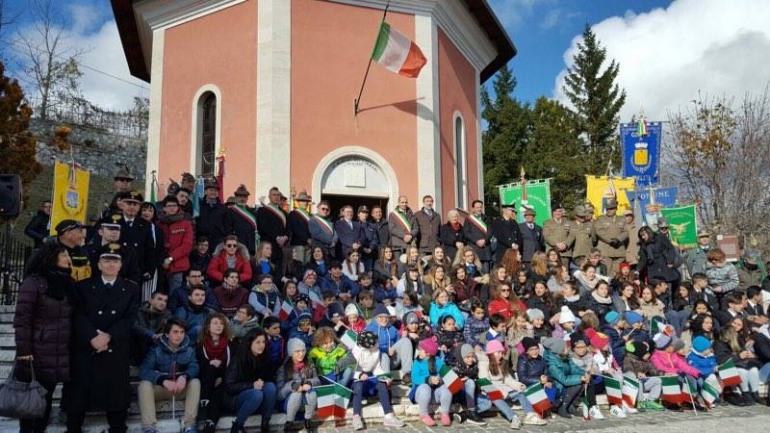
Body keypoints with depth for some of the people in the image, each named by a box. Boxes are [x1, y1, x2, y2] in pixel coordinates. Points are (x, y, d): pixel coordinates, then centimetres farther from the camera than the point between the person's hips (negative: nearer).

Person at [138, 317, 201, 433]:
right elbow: (144, 370, -19)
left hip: (182, 389, 1)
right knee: (144, 385, -29)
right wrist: (163, 381, -36)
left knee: (195, 382, -28)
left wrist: (184, 377, -41)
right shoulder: (156, 350, -4)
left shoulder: (189, 349, 0)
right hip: (161, 388, 0)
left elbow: (194, 368, -16)